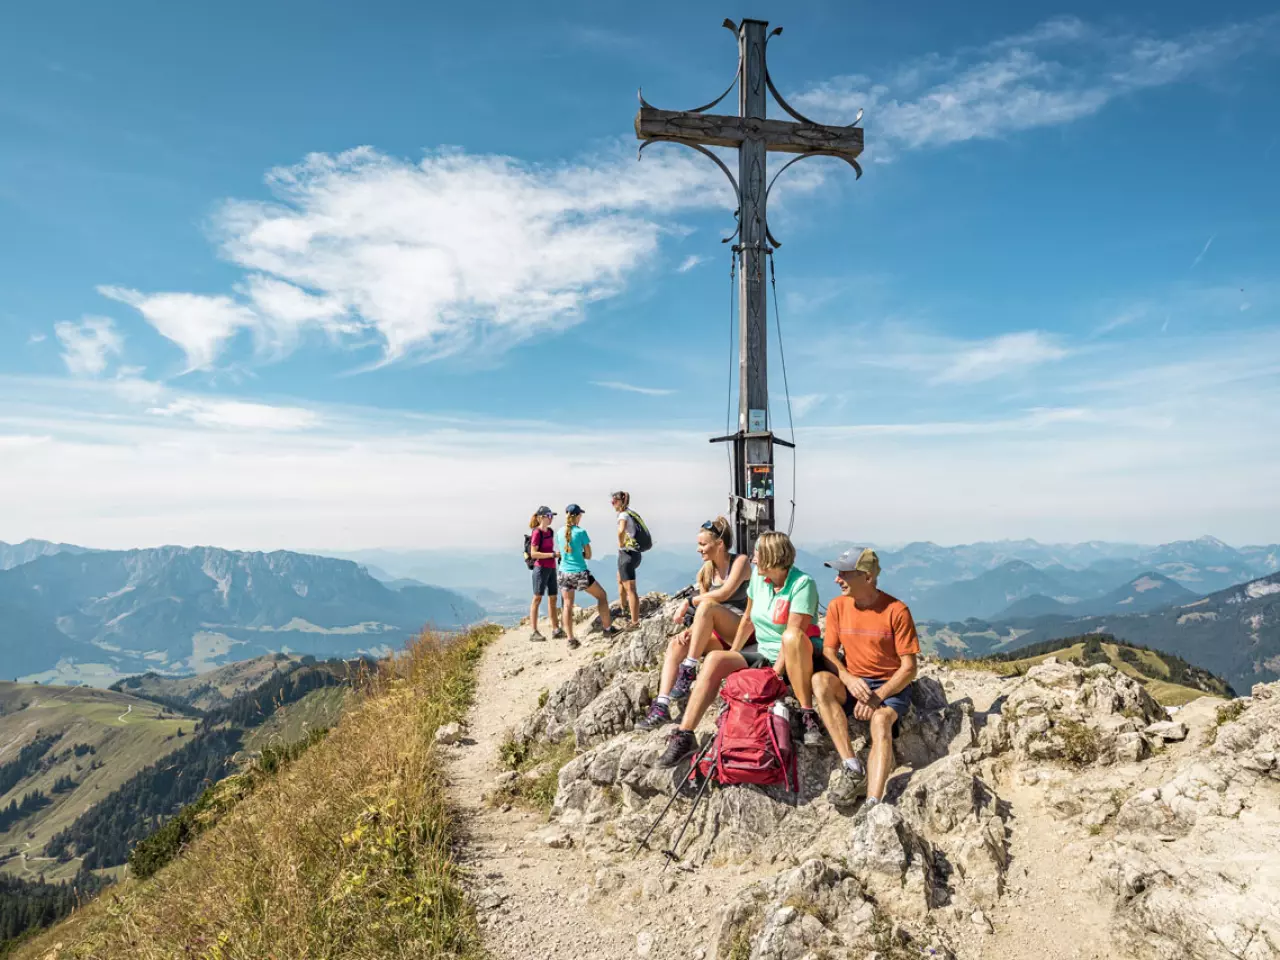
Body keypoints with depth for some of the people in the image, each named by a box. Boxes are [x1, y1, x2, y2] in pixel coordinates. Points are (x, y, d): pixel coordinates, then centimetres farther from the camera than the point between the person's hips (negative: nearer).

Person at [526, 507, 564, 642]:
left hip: (551, 568, 8)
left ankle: (556, 630, 16)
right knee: (537, 598, -4)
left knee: (553, 598, 10)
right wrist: (552, 554, -23)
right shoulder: (537, 533, -12)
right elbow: (533, 554, -18)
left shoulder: (550, 531, 11)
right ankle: (534, 632, 0)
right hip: (541, 568, -8)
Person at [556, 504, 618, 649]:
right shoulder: (581, 532, -10)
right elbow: (588, 555, -4)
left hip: (564, 573, 4)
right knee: (601, 595, 15)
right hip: (580, 573, -4)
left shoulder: (559, 533, 3)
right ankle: (608, 628, 20)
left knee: (568, 605, 9)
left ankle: (571, 640, 7)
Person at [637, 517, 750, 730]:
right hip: (718, 634, 6)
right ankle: (661, 707, -25)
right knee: (676, 644, -18)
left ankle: (688, 672, -27)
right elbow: (704, 616, 5)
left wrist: (689, 602, -15)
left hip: (743, 630, -6)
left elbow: (724, 594, -22)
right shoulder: (706, 571, 11)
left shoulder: (741, 561, -6)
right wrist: (690, 630, -14)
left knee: (707, 605, -32)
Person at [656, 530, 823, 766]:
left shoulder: (802, 583, -19)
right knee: (715, 659, -16)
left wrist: (776, 673, -25)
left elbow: (793, 634, -24)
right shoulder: (758, 576, 2)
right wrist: (732, 653, 14)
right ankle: (683, 736, -17)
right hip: (762, 653, 6)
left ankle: (807, 714, -29)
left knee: (791, 637, -39)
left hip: (796, 659, -6)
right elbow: (748, 618, 13)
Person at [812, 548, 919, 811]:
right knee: (820, 681, -27)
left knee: (880, 721, -35)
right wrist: (849, 679, -19)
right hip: (851, 684, 4)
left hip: (891, 687, -4)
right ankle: (852, 768, -29)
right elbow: (828, 653, 1)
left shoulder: (896, 611, -11)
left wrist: (877, 697, -21)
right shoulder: (837, 606, 1)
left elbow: (909, 668, -9)